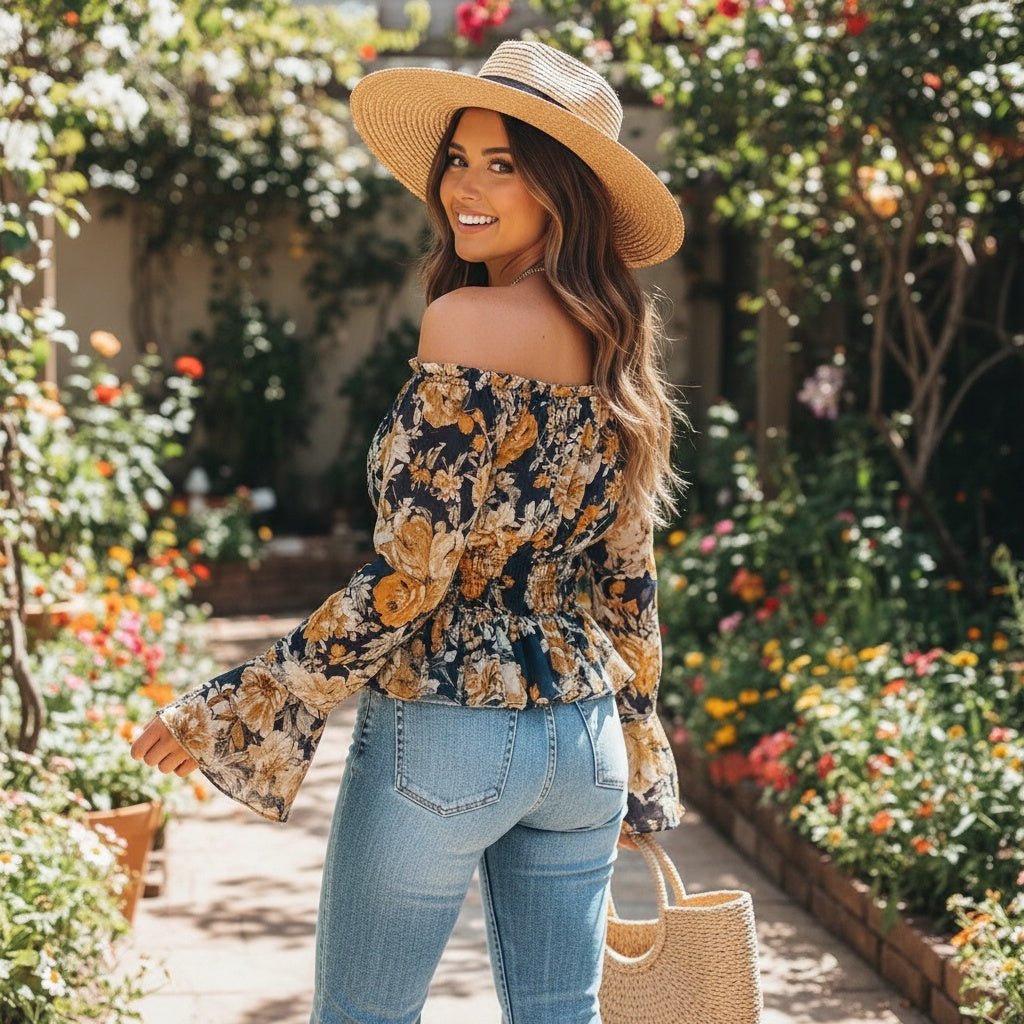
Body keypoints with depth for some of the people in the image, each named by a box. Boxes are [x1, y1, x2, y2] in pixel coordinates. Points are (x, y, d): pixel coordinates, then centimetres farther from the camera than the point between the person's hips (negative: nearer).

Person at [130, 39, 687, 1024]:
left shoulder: (466, 322, -17)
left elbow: (410, 574, -19)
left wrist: (222, 715, -13)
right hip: (585, 736, 7)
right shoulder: (617, 343, 6)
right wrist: (636, 772, 20)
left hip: (444, 732, -7)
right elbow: (627, 583, 12)